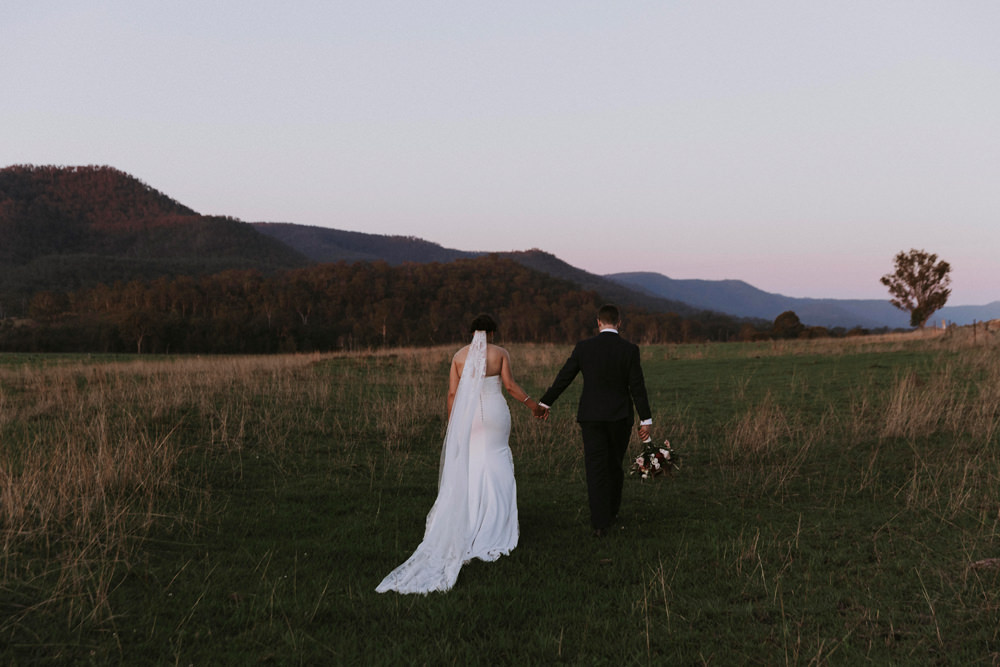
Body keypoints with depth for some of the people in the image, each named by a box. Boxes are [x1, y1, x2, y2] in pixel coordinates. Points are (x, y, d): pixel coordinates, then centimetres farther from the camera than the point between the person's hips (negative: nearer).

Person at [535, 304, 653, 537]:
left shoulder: (584, 347, -4)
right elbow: (637, 387, -8)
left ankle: (600, 523, -3)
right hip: (620, 417, 0)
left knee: (596, 468, 1)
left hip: (591, 416, 0)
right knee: (614, 465, 18)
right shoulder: (629, 349, -7)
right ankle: (611, 511, 31)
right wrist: (645, 420, -4)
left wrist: (544, 403, 12)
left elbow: (564, 377, 1)